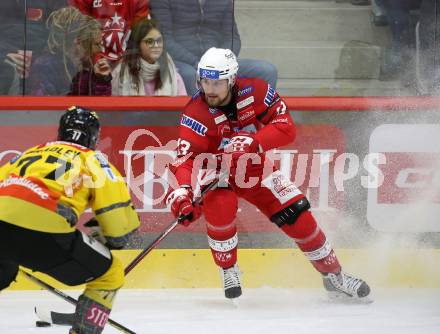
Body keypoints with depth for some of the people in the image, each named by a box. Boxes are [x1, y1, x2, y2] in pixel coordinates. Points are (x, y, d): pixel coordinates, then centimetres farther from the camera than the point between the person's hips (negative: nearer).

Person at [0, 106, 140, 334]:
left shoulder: (33, 152, 33)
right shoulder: (92, 160, 19)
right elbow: (119, 213, 11)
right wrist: (115, 241, 32)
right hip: (43, 228, -5)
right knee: (109, 275, 13)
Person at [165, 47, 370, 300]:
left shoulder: (255, 91, -21)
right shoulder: (196, 115, -27)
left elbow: (287, 128, -23)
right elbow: (185, 159, -35)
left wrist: (252, 143, -38)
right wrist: (182, 190, -54)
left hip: (255, 168, 3)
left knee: (298, 215, -3)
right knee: (220, 210, -32)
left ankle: (333, 275, 13)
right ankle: (229, 272, -7)